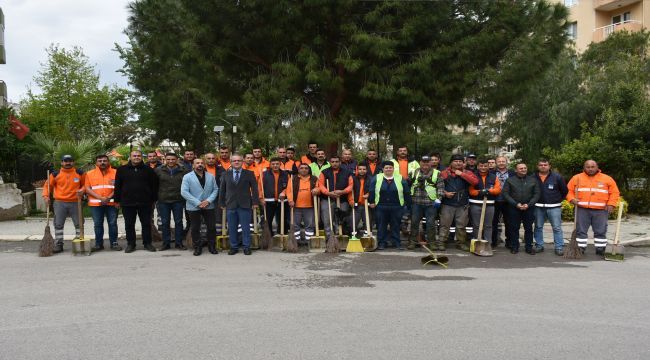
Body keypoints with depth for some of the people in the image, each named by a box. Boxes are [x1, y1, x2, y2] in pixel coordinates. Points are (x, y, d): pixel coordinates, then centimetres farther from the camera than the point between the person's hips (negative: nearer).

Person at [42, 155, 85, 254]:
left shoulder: (80, 173, 4)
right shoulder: (55, 174, 3)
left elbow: (85, 185, 11)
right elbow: (48, 185, 8)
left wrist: (82, 190, -9)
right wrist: (46, 196, -6)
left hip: (75, 202, 0)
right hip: (60, 203, 0)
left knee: (79, 223, 4)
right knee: (58, 224, 3)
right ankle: (58, 245, 11)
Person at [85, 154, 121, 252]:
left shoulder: (115, 173, 3)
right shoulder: (90, 174, 6)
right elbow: (87, 189, 0)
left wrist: (109, 197, -13)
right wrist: (100, 198, -11)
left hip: (111, 203, -1)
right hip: (95, 203, 1)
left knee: (113, 223, 2)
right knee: (98, 224, 5)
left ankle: (114, 243, 10)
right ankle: (98, 244, 13)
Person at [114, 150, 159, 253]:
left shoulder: (148, 170, 4)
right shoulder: (122, 169, 4)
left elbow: (154, 185, 4)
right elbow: (117, 186, 5)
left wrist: (153, 200, 1)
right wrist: (117, 200, 1)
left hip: (145, 203, 0)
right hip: (127, 203, 0)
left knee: (146, 224, 5)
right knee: (129, 225, 7)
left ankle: (147, 243, 16)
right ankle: (130, 244, 17)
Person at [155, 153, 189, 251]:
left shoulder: (183, 171, 0)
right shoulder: (158, 171, 2)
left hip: (178, 201, 0)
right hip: (163, 201, 1)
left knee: (178, 222, 5)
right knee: (165, 222, 7)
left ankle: (179, 243, 14)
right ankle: (166, 243, 16)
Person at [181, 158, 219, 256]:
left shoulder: (210, 176, 6)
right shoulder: (187, 177, -4)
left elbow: (215, 189, 4)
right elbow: (184, 192, -11)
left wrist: (208, 201, -13)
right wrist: (198, 203, -15)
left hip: (209, 206, 2)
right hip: (194, 207, -2)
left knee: (212, 227, 4)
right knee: (195, 228, 6)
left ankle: (212, 246, 19)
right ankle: (197, 247, 19)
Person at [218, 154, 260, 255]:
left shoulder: (249, 174, 3)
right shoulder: (226, 175, 9)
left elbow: (254, 189, 1)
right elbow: (222, 190, 11)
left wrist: (255, 202, -5)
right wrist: (222, 203, 6)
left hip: (245, 205, -2)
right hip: (230, 205, 2)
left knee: (246, 227, 2)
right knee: (232, 228, 7)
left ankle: (246, 247, 12)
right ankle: (234, 247, 17)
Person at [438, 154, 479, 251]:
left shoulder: (467, 173, 6)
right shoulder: (445, 173, 4)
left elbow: (475, 181, -12)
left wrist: (462, 174, -13)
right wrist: (444, 193, -12)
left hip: (462, 205, 2)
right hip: (447, 204, -1)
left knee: (461, 225, 8)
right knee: (444, 225, 0)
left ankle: (460, 243, 20)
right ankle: (441, 242, 6)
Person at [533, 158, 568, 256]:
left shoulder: (557, 177, -1)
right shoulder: (533, 177, 0)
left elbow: (565, 190, 6)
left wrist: (558, 200, 6)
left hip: (554, 207, -1)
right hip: (538, 207, 2)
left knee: (557, 228, -1)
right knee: (538, 227, 8)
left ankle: (559, 247, 4)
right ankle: (539, 245, 18)